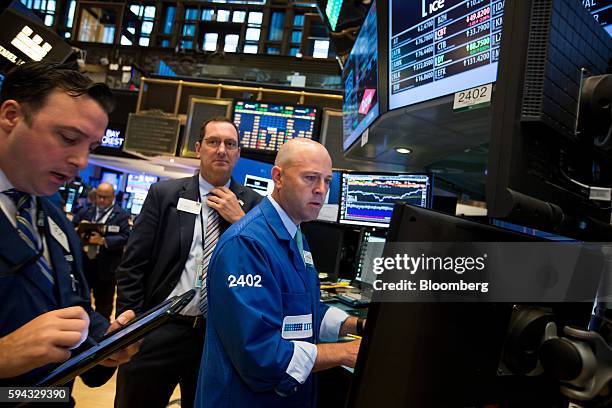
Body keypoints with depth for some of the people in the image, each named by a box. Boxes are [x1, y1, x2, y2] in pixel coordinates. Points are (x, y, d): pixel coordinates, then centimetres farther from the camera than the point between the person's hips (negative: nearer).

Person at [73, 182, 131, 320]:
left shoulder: (121, 215, -4)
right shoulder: (85, 212, 10)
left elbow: (125, 238, -13)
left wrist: (103, 240, -24)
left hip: (106, 268, -4)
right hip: (83, 263, 4)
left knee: (104, 304, 10)